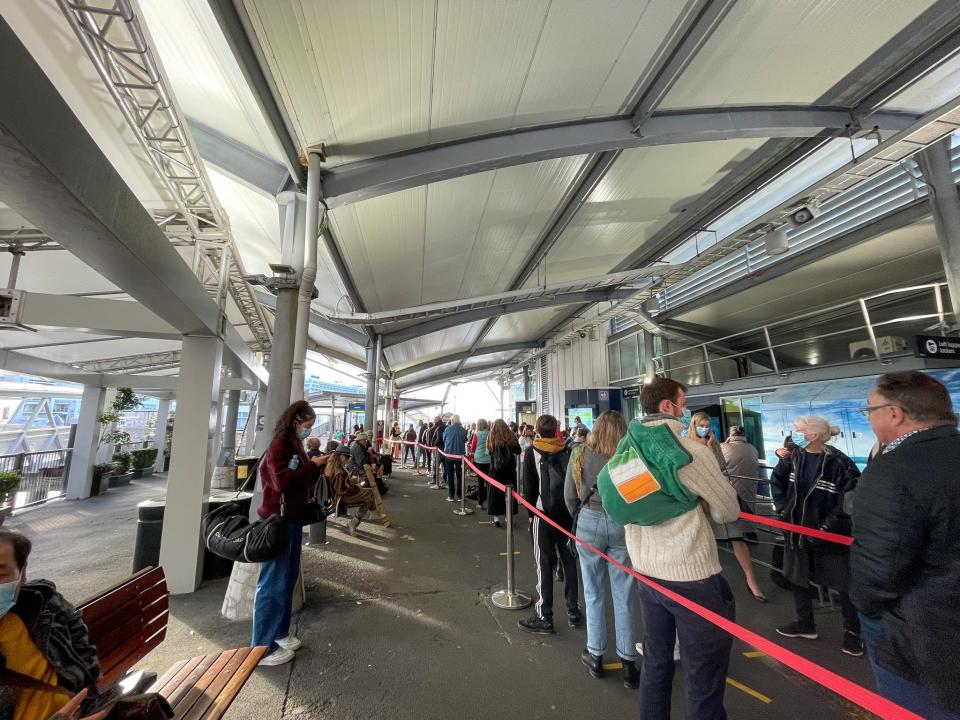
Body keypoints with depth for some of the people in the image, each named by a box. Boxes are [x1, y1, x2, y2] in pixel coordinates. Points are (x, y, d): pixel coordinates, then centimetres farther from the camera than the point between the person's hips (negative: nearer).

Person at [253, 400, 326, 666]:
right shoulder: (278, 446, -16)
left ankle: (279, 633, 32)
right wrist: (312, 465, -23)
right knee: (273, 582, 1)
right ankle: (263, 648, 14)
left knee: (289, 577, 18)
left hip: (293, 519, 9)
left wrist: (317, 466, -1)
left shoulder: (296, 445, 9)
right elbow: (282, 482, -29)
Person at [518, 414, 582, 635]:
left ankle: (544, 618, 9)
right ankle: (574, 612, 25)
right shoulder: (567, 451, 1)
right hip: (568, 513, 4)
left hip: (545, 513, -3)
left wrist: (531, 510, 5)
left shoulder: (532, 452, -6)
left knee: (544, 565, 4)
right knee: (569, 561, 15)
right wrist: (573, 507, 10)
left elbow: (529, 486, -5)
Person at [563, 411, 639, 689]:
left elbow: (569, 495, 1)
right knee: (623, 596, 14)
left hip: (589, 522, 1)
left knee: (594, 593, 17)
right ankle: (628, 663, 25)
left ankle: (595, 655, 31)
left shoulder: (579, 454, -4)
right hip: (623, 524, 0)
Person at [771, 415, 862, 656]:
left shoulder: (839, 463, -19)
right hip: (796, 530, 6)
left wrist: (828, 525, -16)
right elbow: (777, 482, 10)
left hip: (829, 535, -6)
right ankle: (805, 623, 37)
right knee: (796, 578, 18)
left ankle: (852, 631, 32)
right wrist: (782, 507, 2)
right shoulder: (793, 457, -2)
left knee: (844, 584, 10)